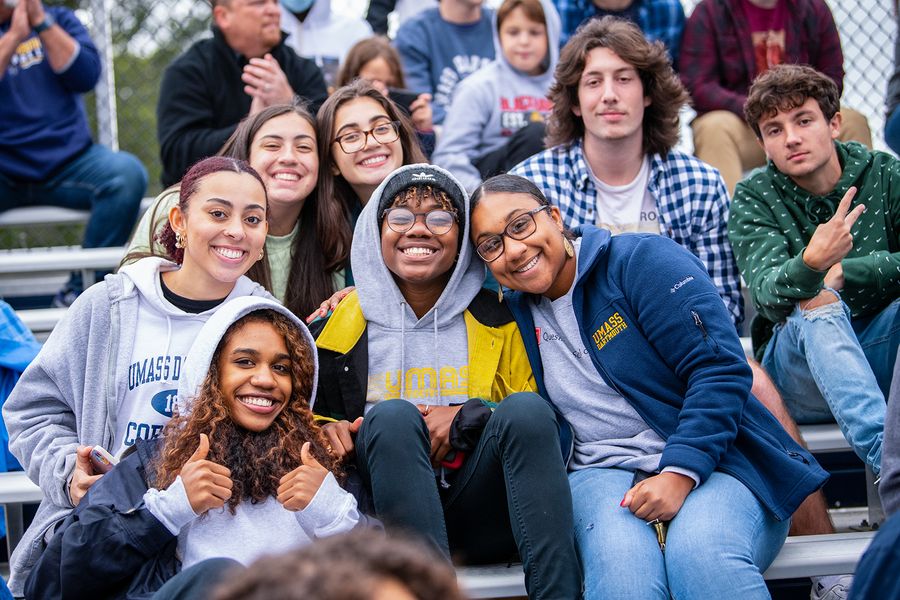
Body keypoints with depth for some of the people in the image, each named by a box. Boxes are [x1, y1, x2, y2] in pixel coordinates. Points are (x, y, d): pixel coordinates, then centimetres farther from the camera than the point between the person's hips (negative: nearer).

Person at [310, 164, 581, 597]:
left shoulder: (496, 320, 16)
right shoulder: (338, 326, 14)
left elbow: (537, 422, 10)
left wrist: (468, 419, -8)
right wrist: (326, 431, -5)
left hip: (481, 514, 1)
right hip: (387, 509, -1)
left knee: (525, 408, -27)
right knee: (391, 415, -31)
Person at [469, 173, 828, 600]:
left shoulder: (641, 260, -2)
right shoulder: (515, 316, 14)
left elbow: (720, 370, -11)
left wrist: (680, 473, -21)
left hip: (712, 462, -2)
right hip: (601, 472, 3)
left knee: (701, 554, -37)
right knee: (620, 559, -35)